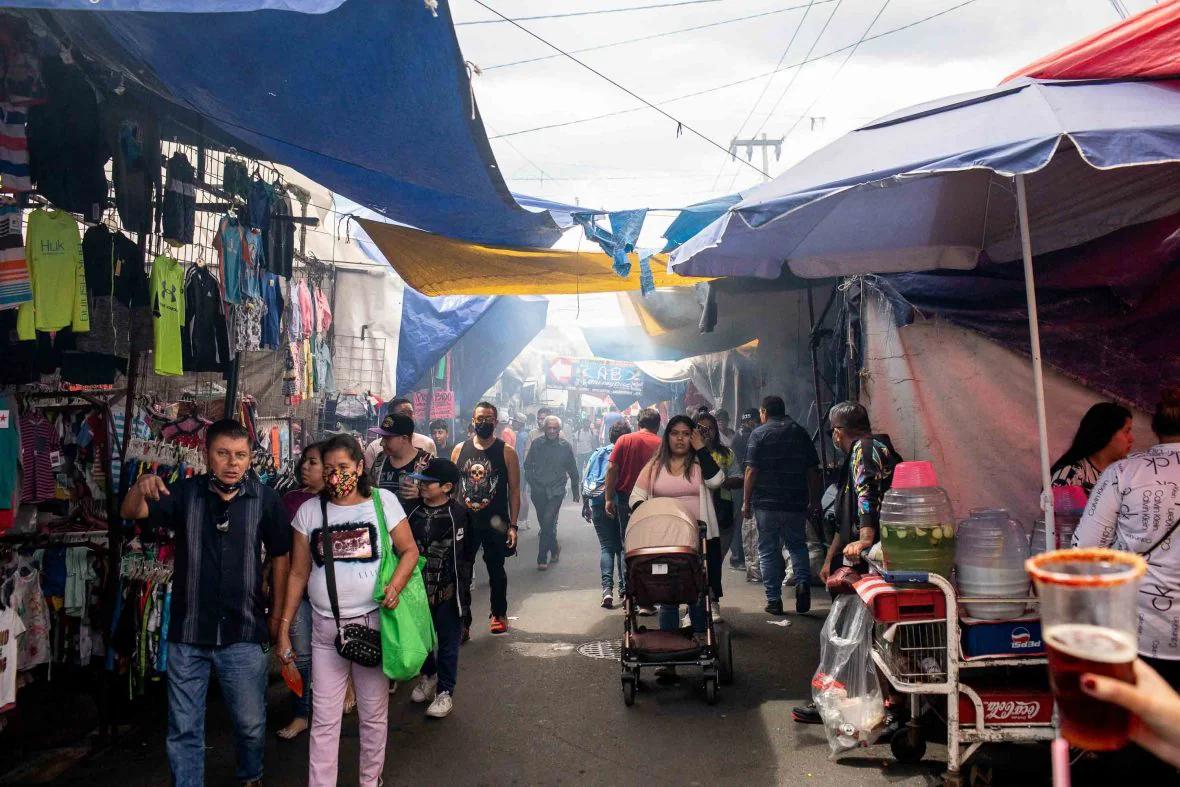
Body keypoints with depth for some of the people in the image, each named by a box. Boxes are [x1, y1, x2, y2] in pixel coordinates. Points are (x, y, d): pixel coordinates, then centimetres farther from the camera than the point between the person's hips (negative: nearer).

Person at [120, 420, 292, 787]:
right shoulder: (184, 493, -3)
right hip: (187, 634, 1)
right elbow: (130, 513, -13)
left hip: (243, 634, 0)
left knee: (251, 723, 15)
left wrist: (277, 614, 3)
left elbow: (282, 556, 1)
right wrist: (140, 487, -35)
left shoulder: (265, 499, -7)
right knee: (183, 729, 12)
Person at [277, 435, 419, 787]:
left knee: (373, 714, 11)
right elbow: (298, 574, 5)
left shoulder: (384, 501, -4)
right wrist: (284, 627, 3)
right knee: (324, 719, 6)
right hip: (325, 627, 1)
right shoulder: (309, 511, 2)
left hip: (372, 623, -1)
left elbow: (409, 551, 0)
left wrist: (395, 585, -19)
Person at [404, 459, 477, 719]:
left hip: (448, 590, -5)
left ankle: (445, 692, 18)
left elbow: (466, 555, -11)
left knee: (448, 642, 6)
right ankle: (429, 675, 41)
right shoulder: (414, 512, 1)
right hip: (419, 587, 5)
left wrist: (461, 588, -13)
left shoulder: (459, 514, -13)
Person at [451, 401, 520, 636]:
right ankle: (463, 623, 7)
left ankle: (499, 615, 32)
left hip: (496, 523, -1)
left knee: (496, 569, 13)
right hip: (465, 521, 1)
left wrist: (512, 525, -9)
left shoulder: (506, 452, -2)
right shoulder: (460, 450, 4)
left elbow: (514, 490, -3)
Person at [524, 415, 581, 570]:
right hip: (538, 491, 2)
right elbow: (527, 465, 8)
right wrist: (532, 482, -4)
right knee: (544, 524, 12)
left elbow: (572, 470, 8)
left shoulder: (565, 446, -1)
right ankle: (554, 548, 36)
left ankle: (542, 558, -4)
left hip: (556, 491, -2)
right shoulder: (536, 444, 0)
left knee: (548, 522, -14)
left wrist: (576, 491, 14)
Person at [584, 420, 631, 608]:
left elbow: (584, 480, 7)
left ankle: (607, 588, -11)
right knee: (623, 546, 12)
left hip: (599, 504, 2)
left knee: (606, 546, 5)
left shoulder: (598, 453, 9)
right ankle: (624, 587, 13)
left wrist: (585, 505, 14)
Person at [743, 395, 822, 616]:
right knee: (797, 545, 17)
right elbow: (813, 471, 7)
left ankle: (774, 599, 6)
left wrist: (746, 501, -3)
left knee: (768, 551, 6)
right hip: (796, 503, 3)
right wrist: (814, 502, 14)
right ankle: (802, 582, -6)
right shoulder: (801, 433, 8)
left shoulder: (759, 434, -3)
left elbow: (751, 471, -9)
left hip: (766, 502, -3)